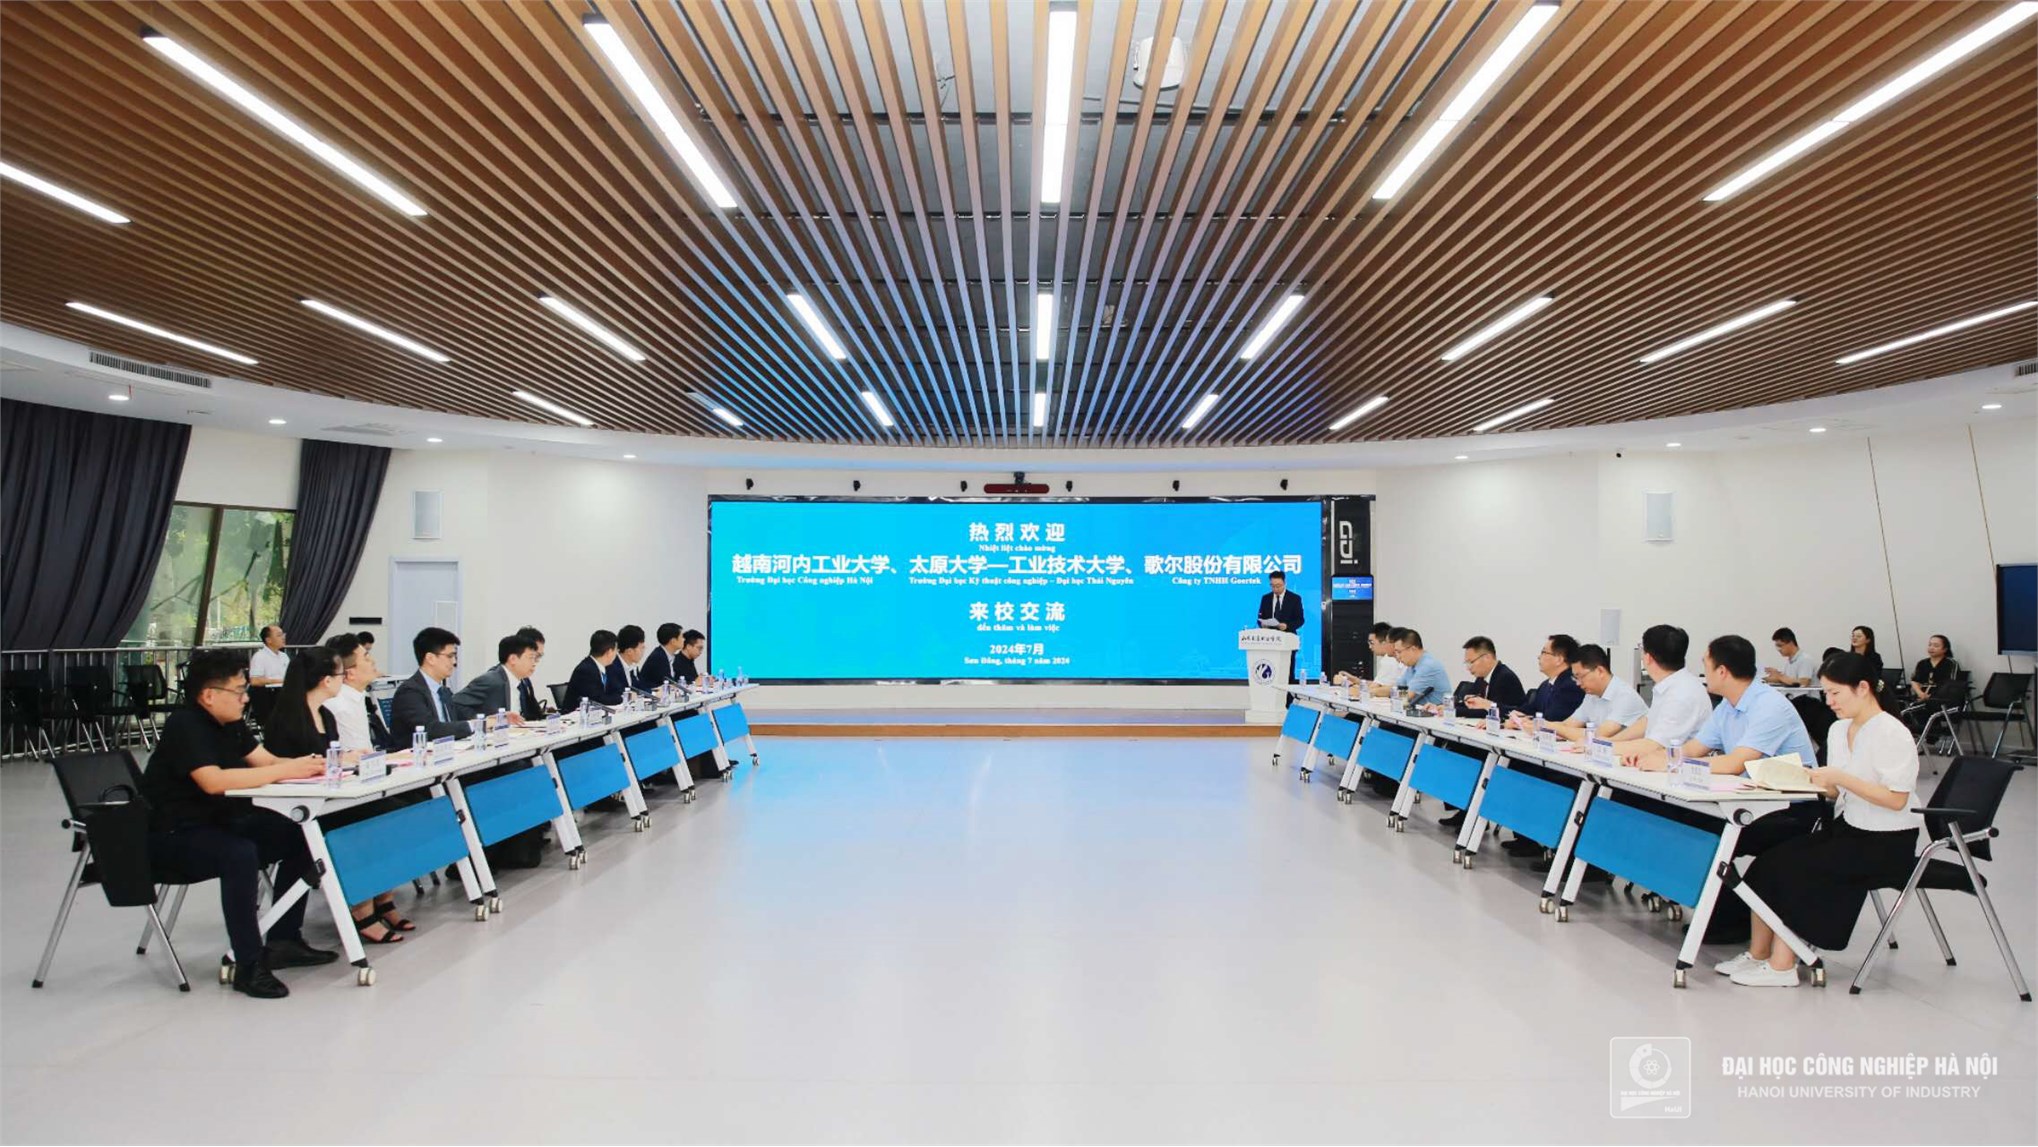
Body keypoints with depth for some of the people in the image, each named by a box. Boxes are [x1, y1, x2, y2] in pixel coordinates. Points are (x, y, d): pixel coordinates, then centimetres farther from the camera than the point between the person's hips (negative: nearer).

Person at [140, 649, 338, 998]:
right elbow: (214, 781, -33)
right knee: (241, 855, -34)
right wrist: (284, 771, -32)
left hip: (221, 821, 9)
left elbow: (266, 760, 4)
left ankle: (283, 940, 6)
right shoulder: (185, 726, -20)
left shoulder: (230, 723, 7)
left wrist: (303, 764, -17)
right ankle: (249, 965, -24)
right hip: (174, 834, -9)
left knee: (298, 837, -4)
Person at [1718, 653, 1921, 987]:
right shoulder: (1838, 730, 9)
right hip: (1847, 828, 7)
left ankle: (1782, 965, -11)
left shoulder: (1892, 734, -14)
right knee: (1770, 856, -12)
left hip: (1886, 844, -7)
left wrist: (1841, 778, -24)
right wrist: (1808, 779, -6)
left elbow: (1896, 799, -19)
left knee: (1794, 865, -21)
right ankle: (1758, 953, -7)